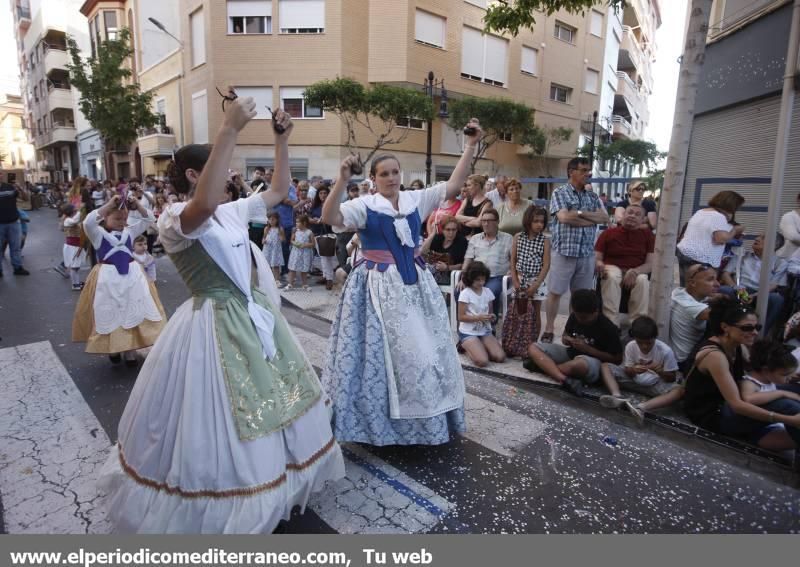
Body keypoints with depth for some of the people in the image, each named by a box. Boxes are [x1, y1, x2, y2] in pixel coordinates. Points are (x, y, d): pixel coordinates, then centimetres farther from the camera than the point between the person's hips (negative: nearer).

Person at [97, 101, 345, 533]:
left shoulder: (231, 212, 8)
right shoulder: (174, 220, -15)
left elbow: (279, 191, 18)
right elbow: (204, 205, -40)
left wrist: (282, 140, 8)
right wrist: (228, 131, -39)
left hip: (255, 321, 8)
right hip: (214, 329, -8)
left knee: (264, 409, 22)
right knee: (216, 422, 5)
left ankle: (266, 483, 46)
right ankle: (212, 506, 30)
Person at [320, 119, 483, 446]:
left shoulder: (415, 200, 7)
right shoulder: (365, 206, -6)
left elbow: (453, 185, 5)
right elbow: (329, 217, -20)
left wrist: (469, 147, 0)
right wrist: (342, 180, -31)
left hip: (414, 283, 5)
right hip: (379, 286, -5)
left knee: (423, 348, 11)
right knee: (383, 349, 0)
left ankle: (426, 418, 30)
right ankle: (380, 420, 17)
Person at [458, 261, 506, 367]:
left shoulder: (488, 291, 4)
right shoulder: (465, 293, -12)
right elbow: (461, 317, -12)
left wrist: (492, 317, -9)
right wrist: (478, 318, -24)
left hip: (485, 331, 5)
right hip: (468, 332, -5)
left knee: (500, 357, -13)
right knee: (482, 361, -23)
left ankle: (479, 348, 11)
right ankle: (467, 348, 7)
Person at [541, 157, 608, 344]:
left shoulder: (592, 196, 13)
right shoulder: (560, 193, -1)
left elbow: (605, 218, 3)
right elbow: (564, 217, -16)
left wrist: (581, 213, -9)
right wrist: (592, 219, -6)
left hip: (587, 253, 4)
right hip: (564, 251, -4)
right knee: (555, 292, 1)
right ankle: (549, 329, 11)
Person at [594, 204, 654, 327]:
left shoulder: (648, 235, 7)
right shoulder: (608, 233, 5)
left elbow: (651, 263, -1)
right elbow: (596, 258, 2)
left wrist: (634, 272, -22)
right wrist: (599, 264, -24)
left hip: (637, 271, 1)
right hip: (613, 267, -1)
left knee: (642, 280, -34)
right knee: (611, 277, -36)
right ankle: (612, 325, -37)